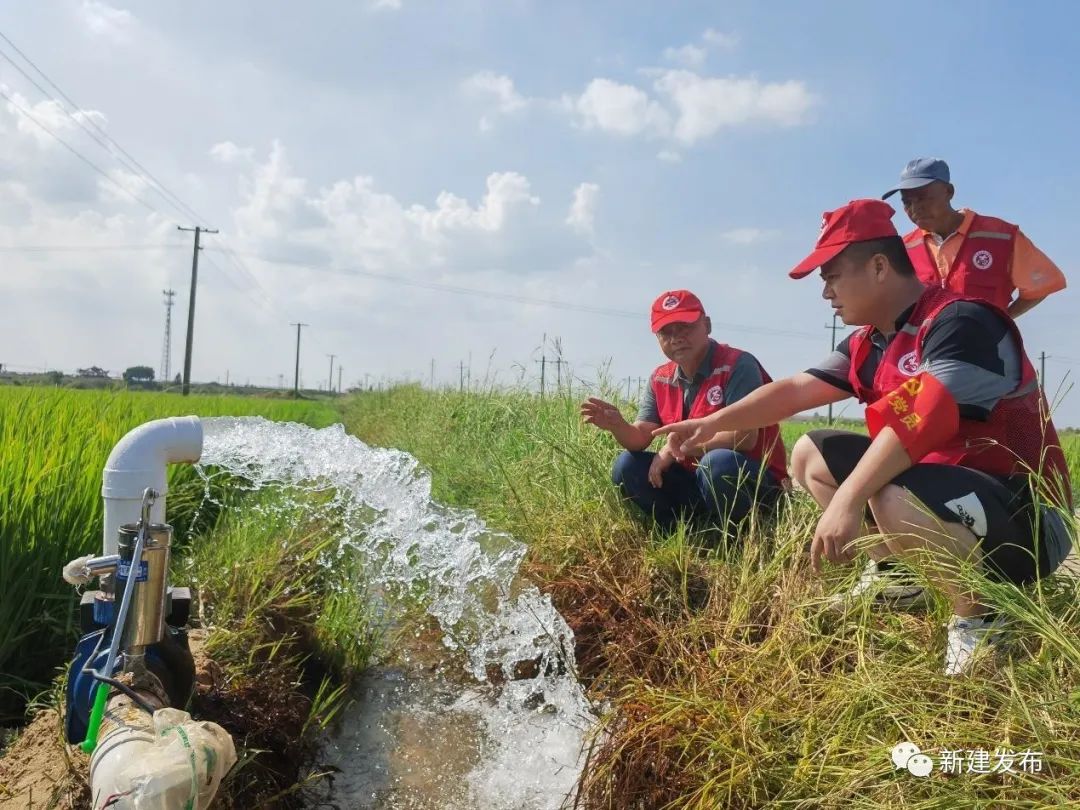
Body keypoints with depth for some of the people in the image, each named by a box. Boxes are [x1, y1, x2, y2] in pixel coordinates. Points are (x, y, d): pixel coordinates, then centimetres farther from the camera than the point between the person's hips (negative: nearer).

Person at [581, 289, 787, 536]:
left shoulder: (738, 365, -16)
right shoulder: (660, 380, 6)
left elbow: (744, 437, -26)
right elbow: (640, 439, 2)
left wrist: (677, 446, -19)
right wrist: (617, 426, -23)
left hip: (756, 481, -6)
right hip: (698, 480, 6)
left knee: (718, 462, -38)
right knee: (627, 466, -7)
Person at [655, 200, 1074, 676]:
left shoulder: (961, 322, -21)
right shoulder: (868, 343, 6)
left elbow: (918, 421, -33)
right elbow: (797, 389, 7)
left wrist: (847, 501, -38)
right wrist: (715, 422, 2)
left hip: (1022, 519, -8)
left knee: (893, 500, -39)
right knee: (810, 455, 10)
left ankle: (980, 617, -11)